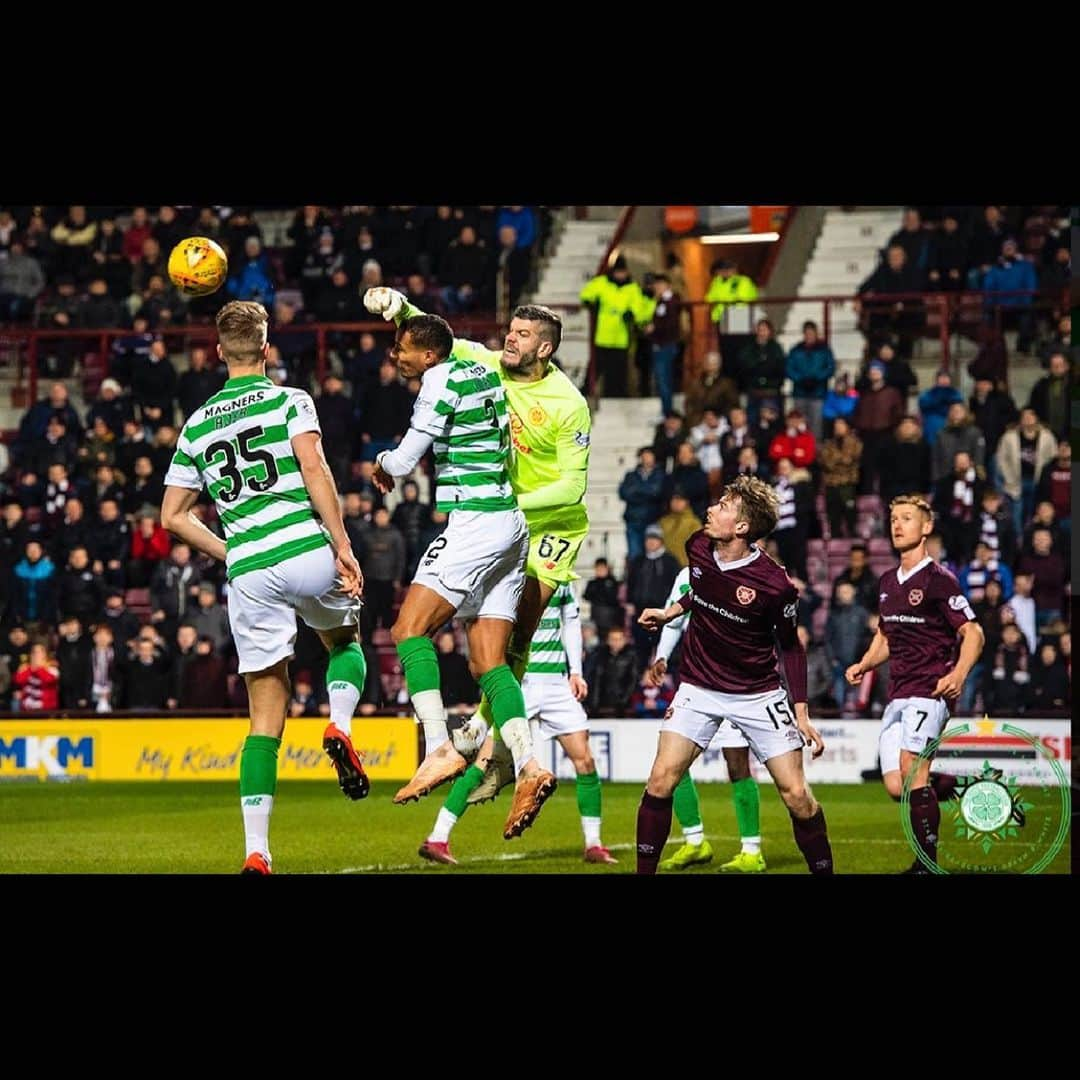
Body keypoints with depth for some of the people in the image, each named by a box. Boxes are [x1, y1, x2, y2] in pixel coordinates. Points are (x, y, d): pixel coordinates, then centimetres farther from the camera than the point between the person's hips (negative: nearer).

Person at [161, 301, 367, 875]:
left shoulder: (196, 425, 17)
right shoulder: (288, 400, 5)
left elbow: (173, 514, 17)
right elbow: (312, 467, -11)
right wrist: (343, 544, -11)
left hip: (249, 571, 2)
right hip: (307, 550, -2)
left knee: (265, 720, 6)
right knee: (343, 640, 30)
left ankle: (256, 852, -5)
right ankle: (340, 726, -1)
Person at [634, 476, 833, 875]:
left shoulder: (774, 585, -20)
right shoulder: (698, 548, -7)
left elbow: (791, 648, -6)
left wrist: (802, 714, -8)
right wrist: (671, 612, 11)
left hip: (758, 694, -3)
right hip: (699, 688, 3)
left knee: (796, 795, -6)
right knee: (661, 778, -11)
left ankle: (824, 871, 12)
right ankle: (644, 870, 0)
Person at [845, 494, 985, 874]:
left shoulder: (938, 579, -6)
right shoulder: (887, 582, 17)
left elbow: (972, 633, -9)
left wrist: (959, 675, -25)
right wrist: (864, 665, 11)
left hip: (930, 690, -8)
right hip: (897, 695, 8)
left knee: (912, 771, -21)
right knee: (896, 786, -2)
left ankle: (927, 863, -14)